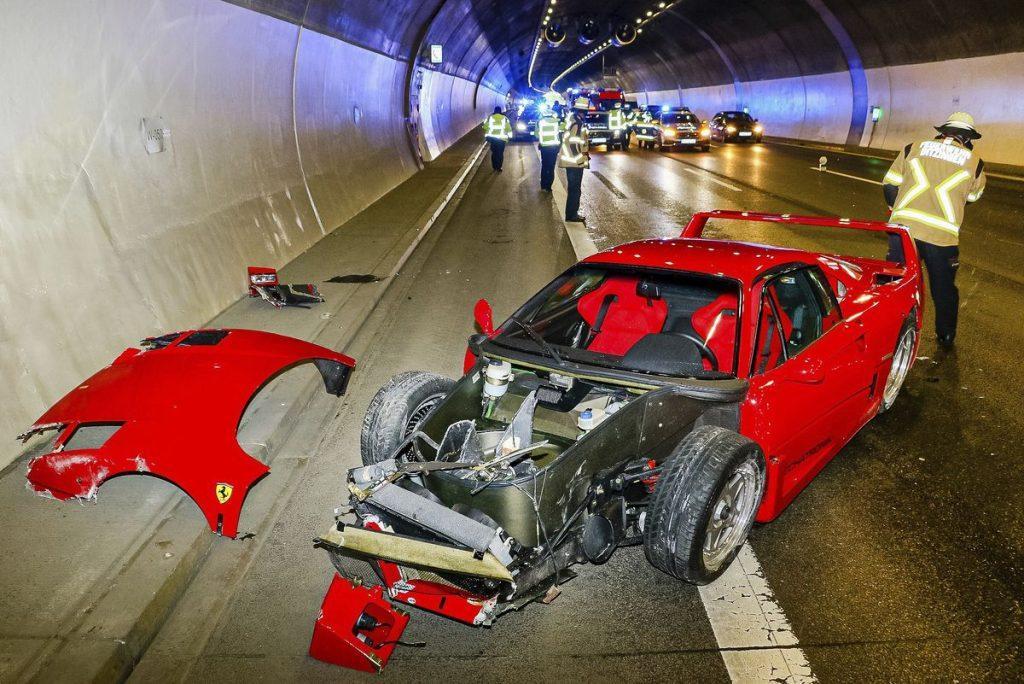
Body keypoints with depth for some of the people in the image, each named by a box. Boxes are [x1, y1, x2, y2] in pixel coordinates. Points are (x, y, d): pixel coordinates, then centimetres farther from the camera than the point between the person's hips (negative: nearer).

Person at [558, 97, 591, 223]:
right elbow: (573, 142, -24)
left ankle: (572, 213, 22)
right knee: (575, 189, -4)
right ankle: (571, 215, 1)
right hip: (575, 162, -10)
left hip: (572, 161, 10)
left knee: (574, 189, 16)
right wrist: (580, 159, -17)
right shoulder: (577, 123, -17)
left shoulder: (573, 121, 14)